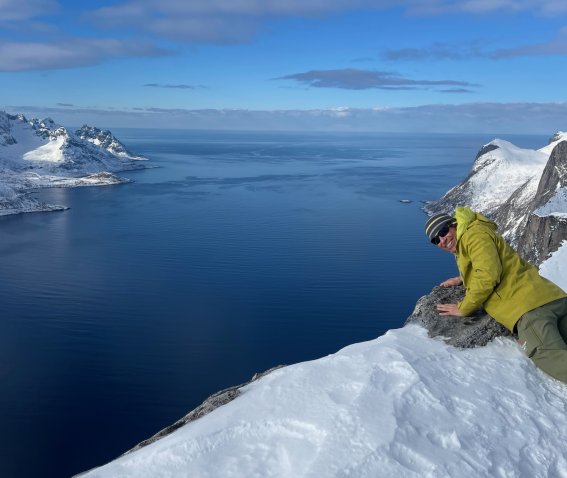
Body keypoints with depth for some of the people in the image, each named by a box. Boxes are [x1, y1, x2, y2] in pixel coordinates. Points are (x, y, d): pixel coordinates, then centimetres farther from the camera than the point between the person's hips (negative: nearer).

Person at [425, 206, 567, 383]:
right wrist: (462, 279, 30)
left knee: (549, 355, -31)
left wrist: (463, 308, -6)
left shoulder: (474, 234, -4)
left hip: (530, 305, -11)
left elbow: (488, 275, -16)